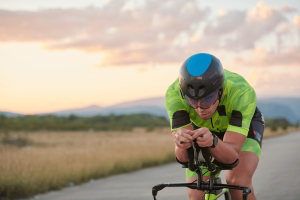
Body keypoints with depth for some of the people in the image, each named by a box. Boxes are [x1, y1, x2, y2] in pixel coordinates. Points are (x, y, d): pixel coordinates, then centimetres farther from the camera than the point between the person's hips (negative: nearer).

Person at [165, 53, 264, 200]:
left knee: (239, 182, -28)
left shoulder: (243, 92, -40)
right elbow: (183, 158, -36)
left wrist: (213, 142, -63)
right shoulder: (174, 94, -35)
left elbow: (231, 156, -42)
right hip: (202, 128, 2)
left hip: (244, 123, -2)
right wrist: (181, 146, -59)